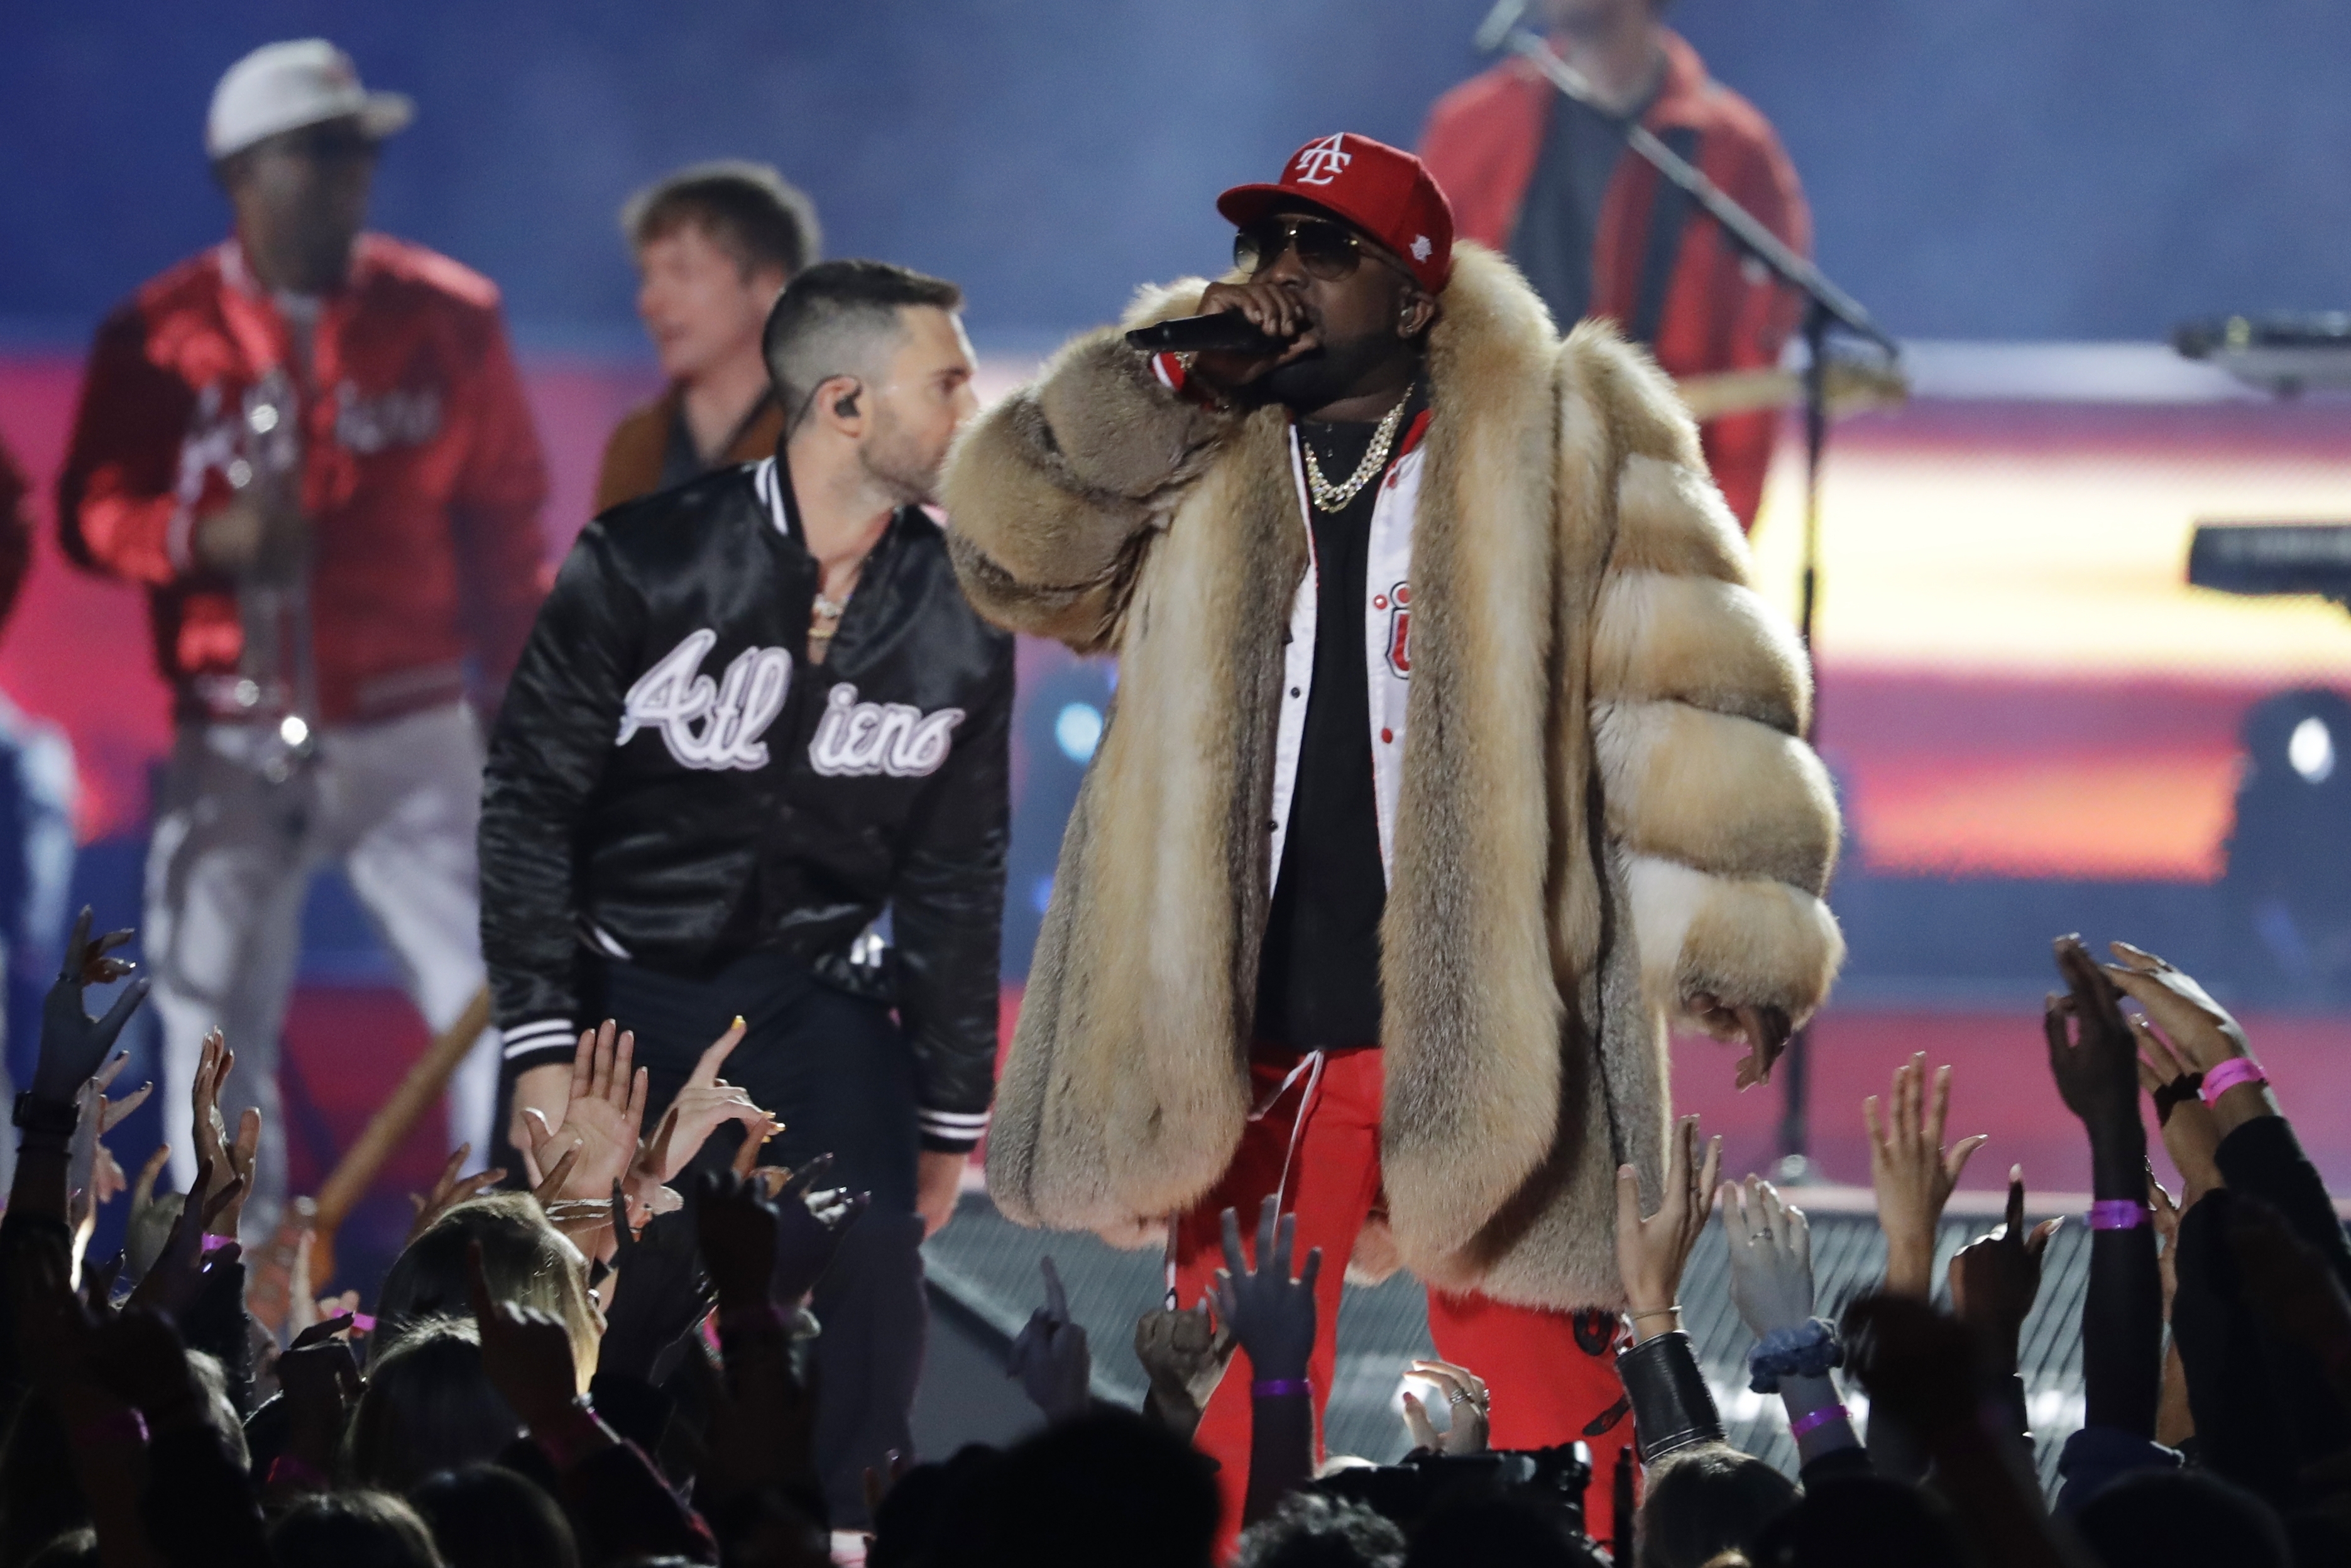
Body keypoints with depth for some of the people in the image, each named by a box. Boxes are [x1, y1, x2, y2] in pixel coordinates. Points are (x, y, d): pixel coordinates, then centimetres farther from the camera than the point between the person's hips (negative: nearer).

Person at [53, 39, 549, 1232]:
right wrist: (208, 535, -21)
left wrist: (513, 694, 6)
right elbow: (93, 513, -1)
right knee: (214, 1027, 2)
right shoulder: (159, 337, -1)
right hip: (235, 749, 0)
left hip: (416, 734, 0)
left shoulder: (449, 319, 2)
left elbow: (505, 519, 8)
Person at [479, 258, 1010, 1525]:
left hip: (818, 1001, 2)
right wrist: (539, 1048, -15)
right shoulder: (646, 563, -14)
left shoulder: (959, 622, -1)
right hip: (622, 982, -2)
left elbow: (955, 876, 9)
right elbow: (528, 802, -9)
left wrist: (950, 1116, 10)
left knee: (869, 1299, -14)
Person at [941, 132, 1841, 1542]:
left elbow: (1693, 689, -1)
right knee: (1232, 1434, 8)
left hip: (1487, 1041, -4)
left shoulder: (1554, 442, 1)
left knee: (1546, 1426, -6)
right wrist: (1174, 378, -5)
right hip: (1245, 1050, 4)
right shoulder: (1200, 456, 14)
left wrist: (1734, 944, -8)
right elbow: (1017, 542, 6)